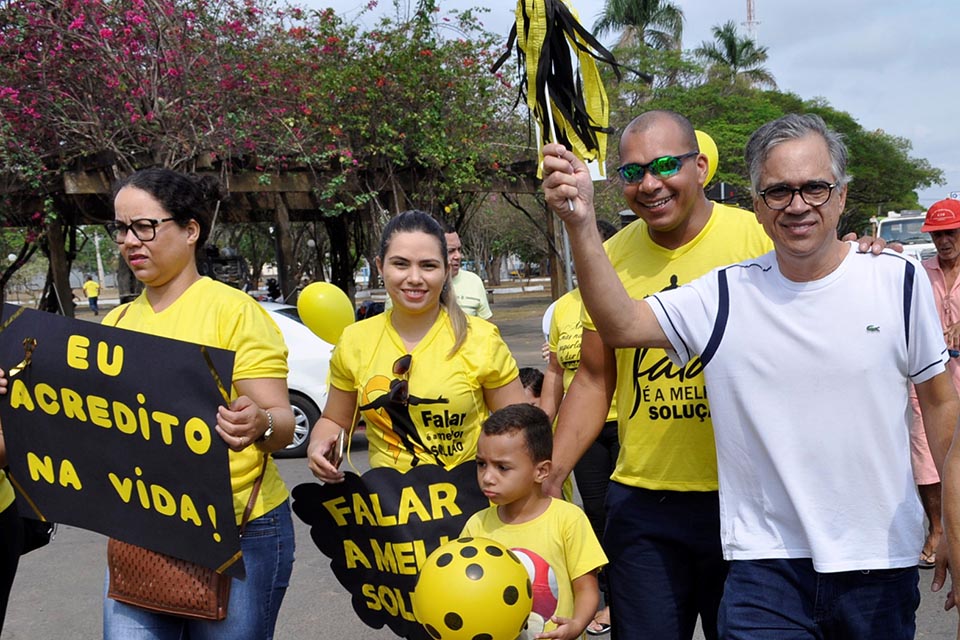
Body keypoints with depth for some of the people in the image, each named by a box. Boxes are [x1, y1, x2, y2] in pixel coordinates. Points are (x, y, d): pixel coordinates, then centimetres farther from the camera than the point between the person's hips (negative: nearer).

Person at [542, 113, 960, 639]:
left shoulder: (897, 281, -3)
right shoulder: (727, 295, -3)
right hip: (766, 561, -1)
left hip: (880, 560, 1)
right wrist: (581, 223, -25)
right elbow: (621, 325, -12)